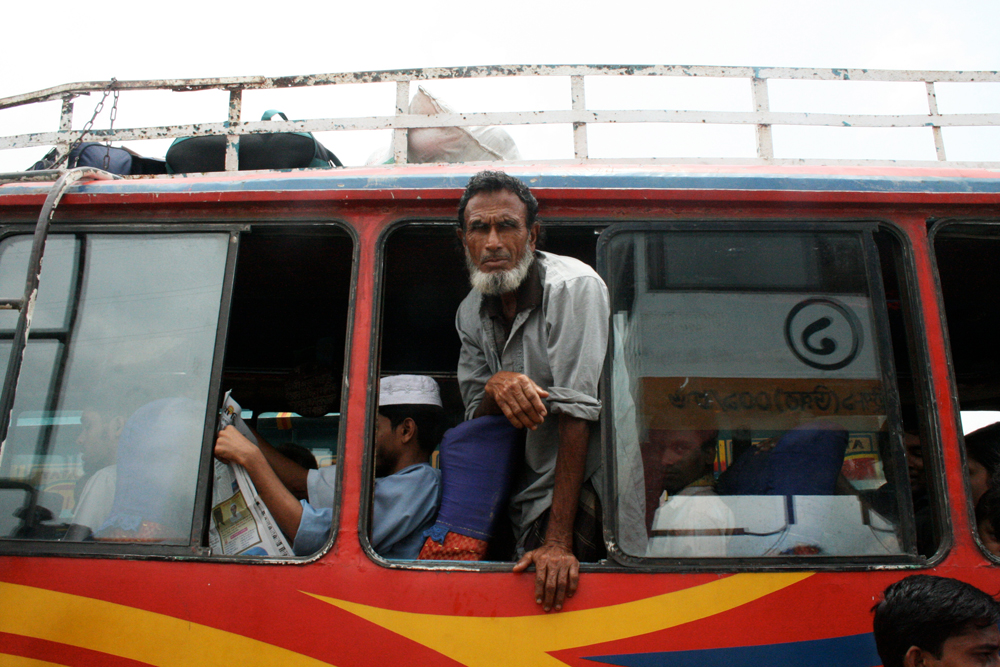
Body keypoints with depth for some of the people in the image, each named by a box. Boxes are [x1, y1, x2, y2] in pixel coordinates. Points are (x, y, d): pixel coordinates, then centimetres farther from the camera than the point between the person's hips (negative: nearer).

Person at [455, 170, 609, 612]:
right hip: (530, 497, 5)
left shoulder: (572, 286, -15)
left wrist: (558, 540, -23)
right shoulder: (471, 313, 6)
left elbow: (576, 411, -20)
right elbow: (476, 419, 8)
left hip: (584, 490, -5)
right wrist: (495, 387, -17)